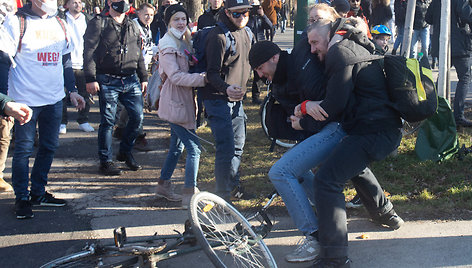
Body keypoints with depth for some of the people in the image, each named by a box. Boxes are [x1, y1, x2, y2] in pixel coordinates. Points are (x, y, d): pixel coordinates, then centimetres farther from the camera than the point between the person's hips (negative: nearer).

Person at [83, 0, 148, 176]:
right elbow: (89, 52, -6)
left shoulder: (133, 26, 17)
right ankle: (106, 161, 11)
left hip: (131, 80, 5)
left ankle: (125, 153, 23)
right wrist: (90, 79, -13)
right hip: (108, 81, -5)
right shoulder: (98, 23, 0)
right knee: (108, 121, -1)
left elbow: (139, 54, 24)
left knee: (137, 117, 2)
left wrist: (143, 77, 19)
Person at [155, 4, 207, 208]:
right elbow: (175, 76, -22)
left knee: (177, 147, 19)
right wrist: (201, 78, -28)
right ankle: (189, 195, -6)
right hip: (175, 103, -10)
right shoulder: (167, 44, -13)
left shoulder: (183, 41, 14)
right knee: (194, 148, -10)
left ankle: (163, 185, 32)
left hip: (183, 101, 10)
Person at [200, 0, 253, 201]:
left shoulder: (246, 34, 10)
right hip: (218, 99, -8)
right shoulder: (218, 36, -16)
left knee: (238, 144, 18)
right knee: (226, 148, -13)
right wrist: (226, 88, -37)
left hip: (237, 97, 9)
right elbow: (212, 73, -20)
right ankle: (223, 195, -4)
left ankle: (233, 184, 37)